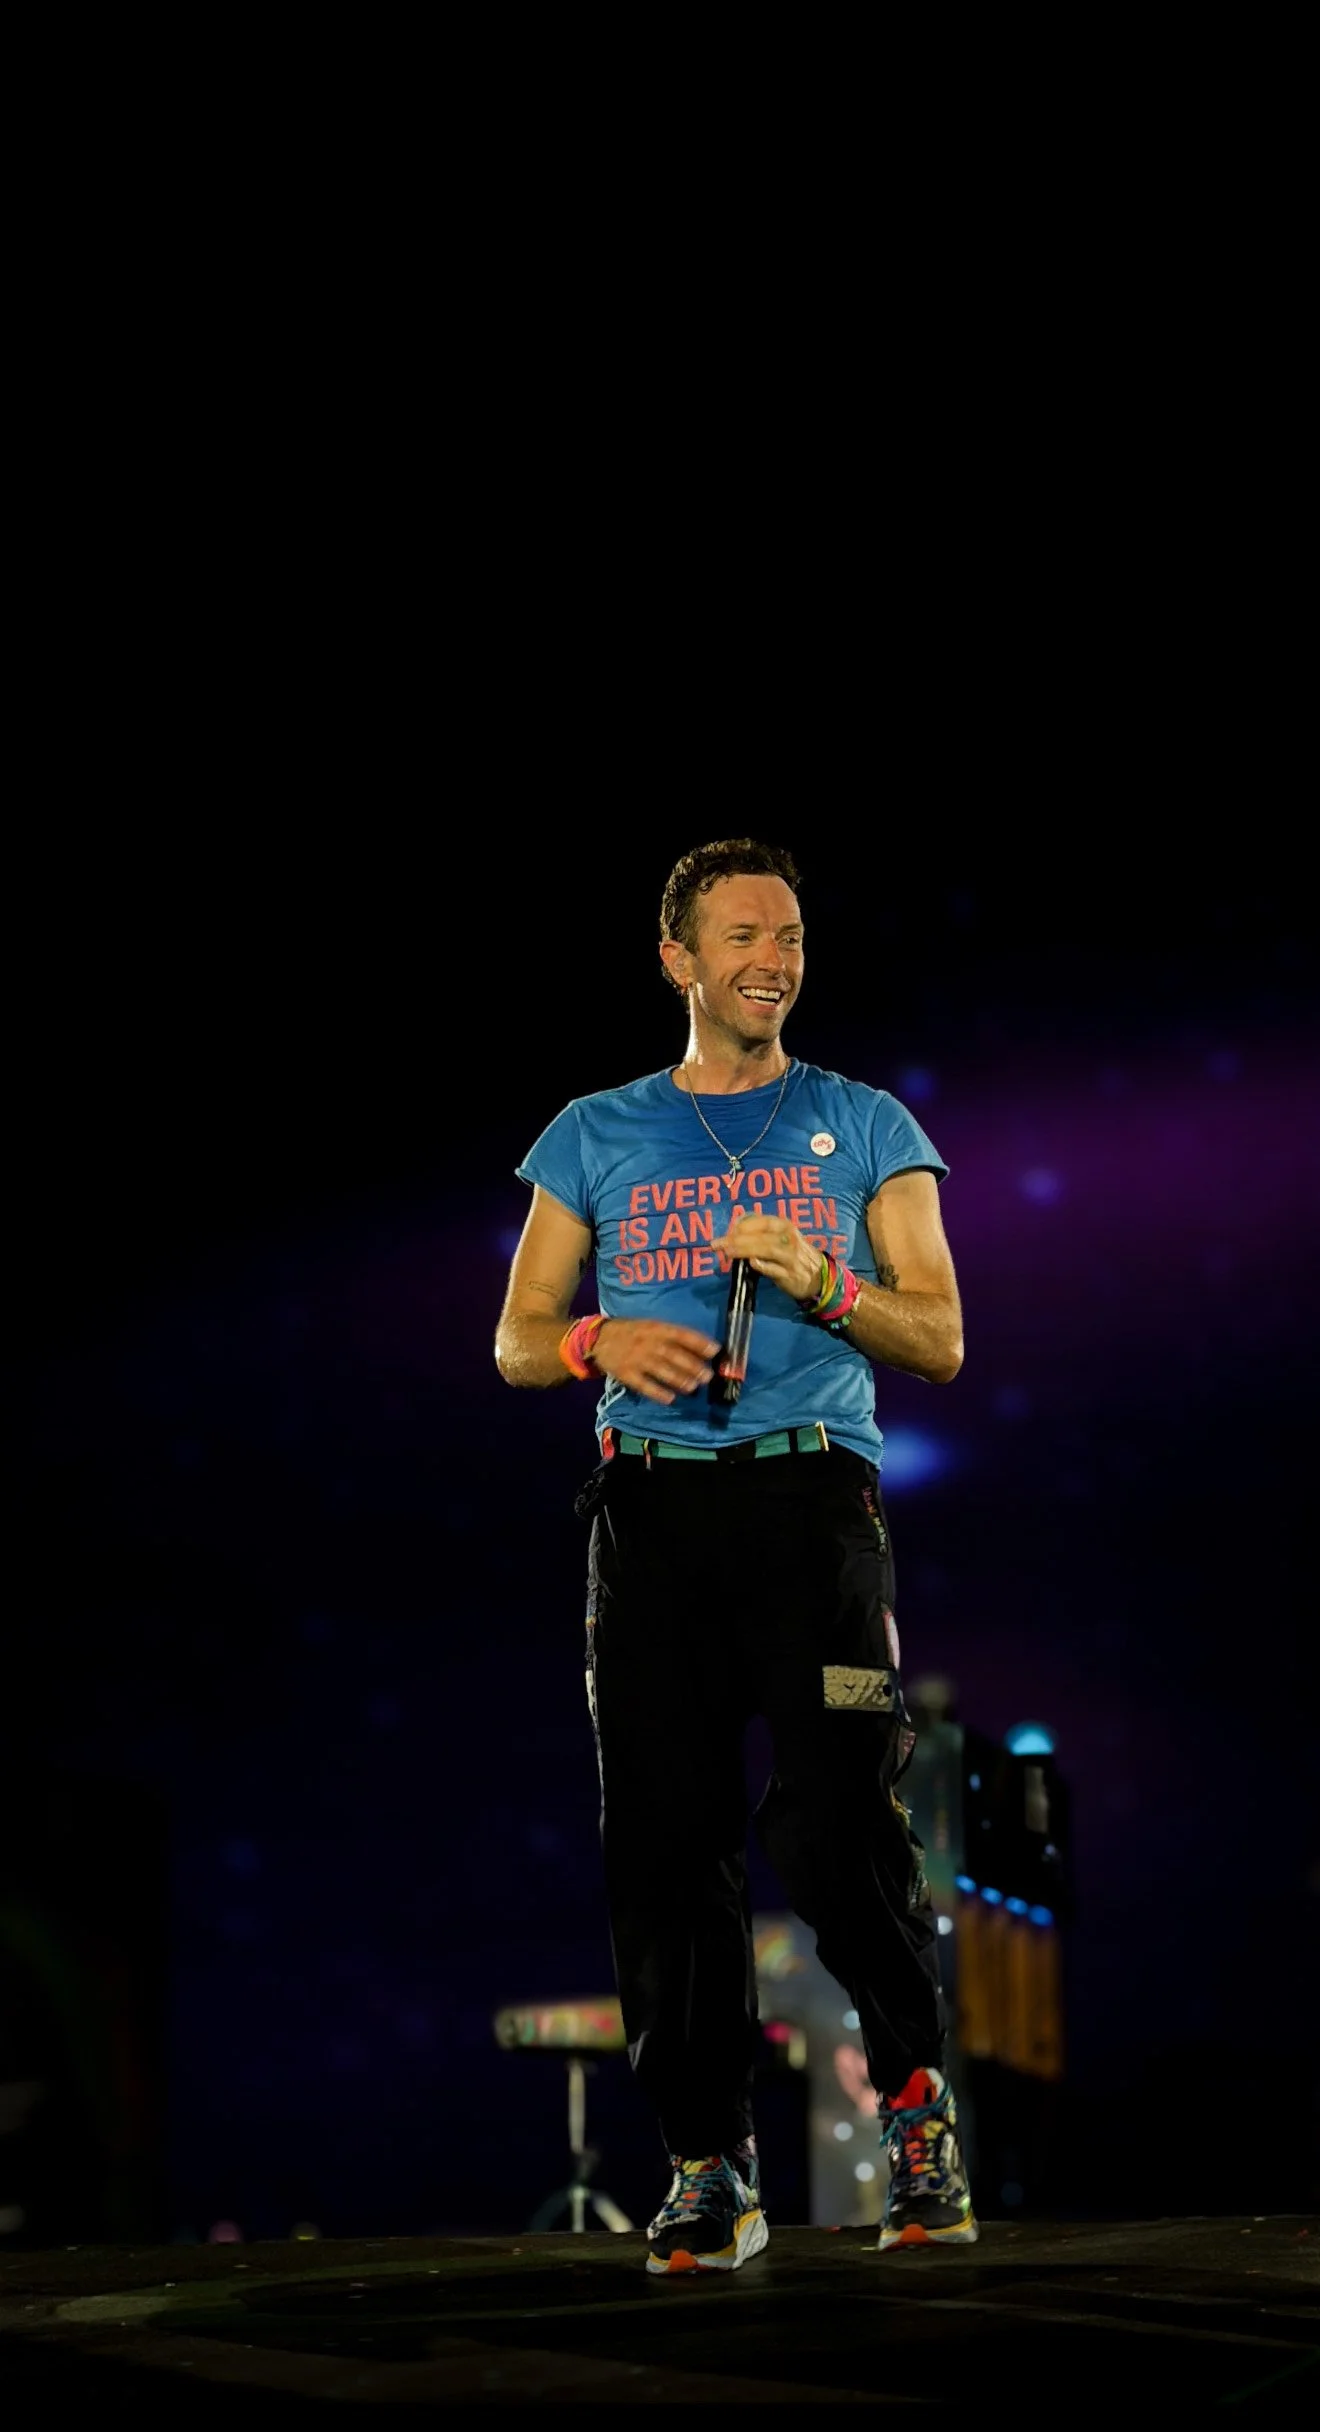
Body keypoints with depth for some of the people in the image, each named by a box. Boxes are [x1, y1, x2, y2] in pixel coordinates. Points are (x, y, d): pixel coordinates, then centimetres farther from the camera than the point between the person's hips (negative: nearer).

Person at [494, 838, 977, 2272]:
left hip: (814, 1495, -2)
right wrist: (605, 1343, -6)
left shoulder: (865, 1129, 14)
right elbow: (517, 1340, 16)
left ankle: (915, 2101, 5)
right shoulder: (597, 1136, 17)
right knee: (664, 1843, -3)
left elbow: (942, 1342, 9)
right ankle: (708, 2167, 5)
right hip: (652, 1508, 2)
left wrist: (823, 1282, -9)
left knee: (834, 1827, -15)